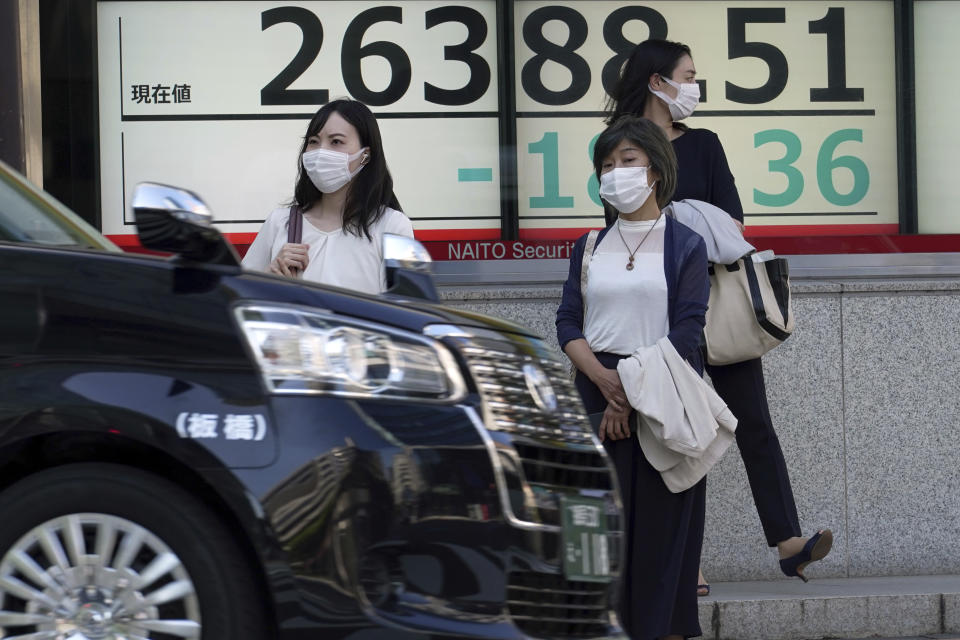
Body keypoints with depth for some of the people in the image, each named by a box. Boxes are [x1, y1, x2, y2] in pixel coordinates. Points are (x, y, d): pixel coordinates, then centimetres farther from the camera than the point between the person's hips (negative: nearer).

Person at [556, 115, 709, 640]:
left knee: (661, 522, -2)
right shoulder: (590, 248, 13)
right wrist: (605, 379, -13)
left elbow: (686, 332, -7)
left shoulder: (685, 246, 1)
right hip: (598, 396, 3)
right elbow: (568, 322, 4)